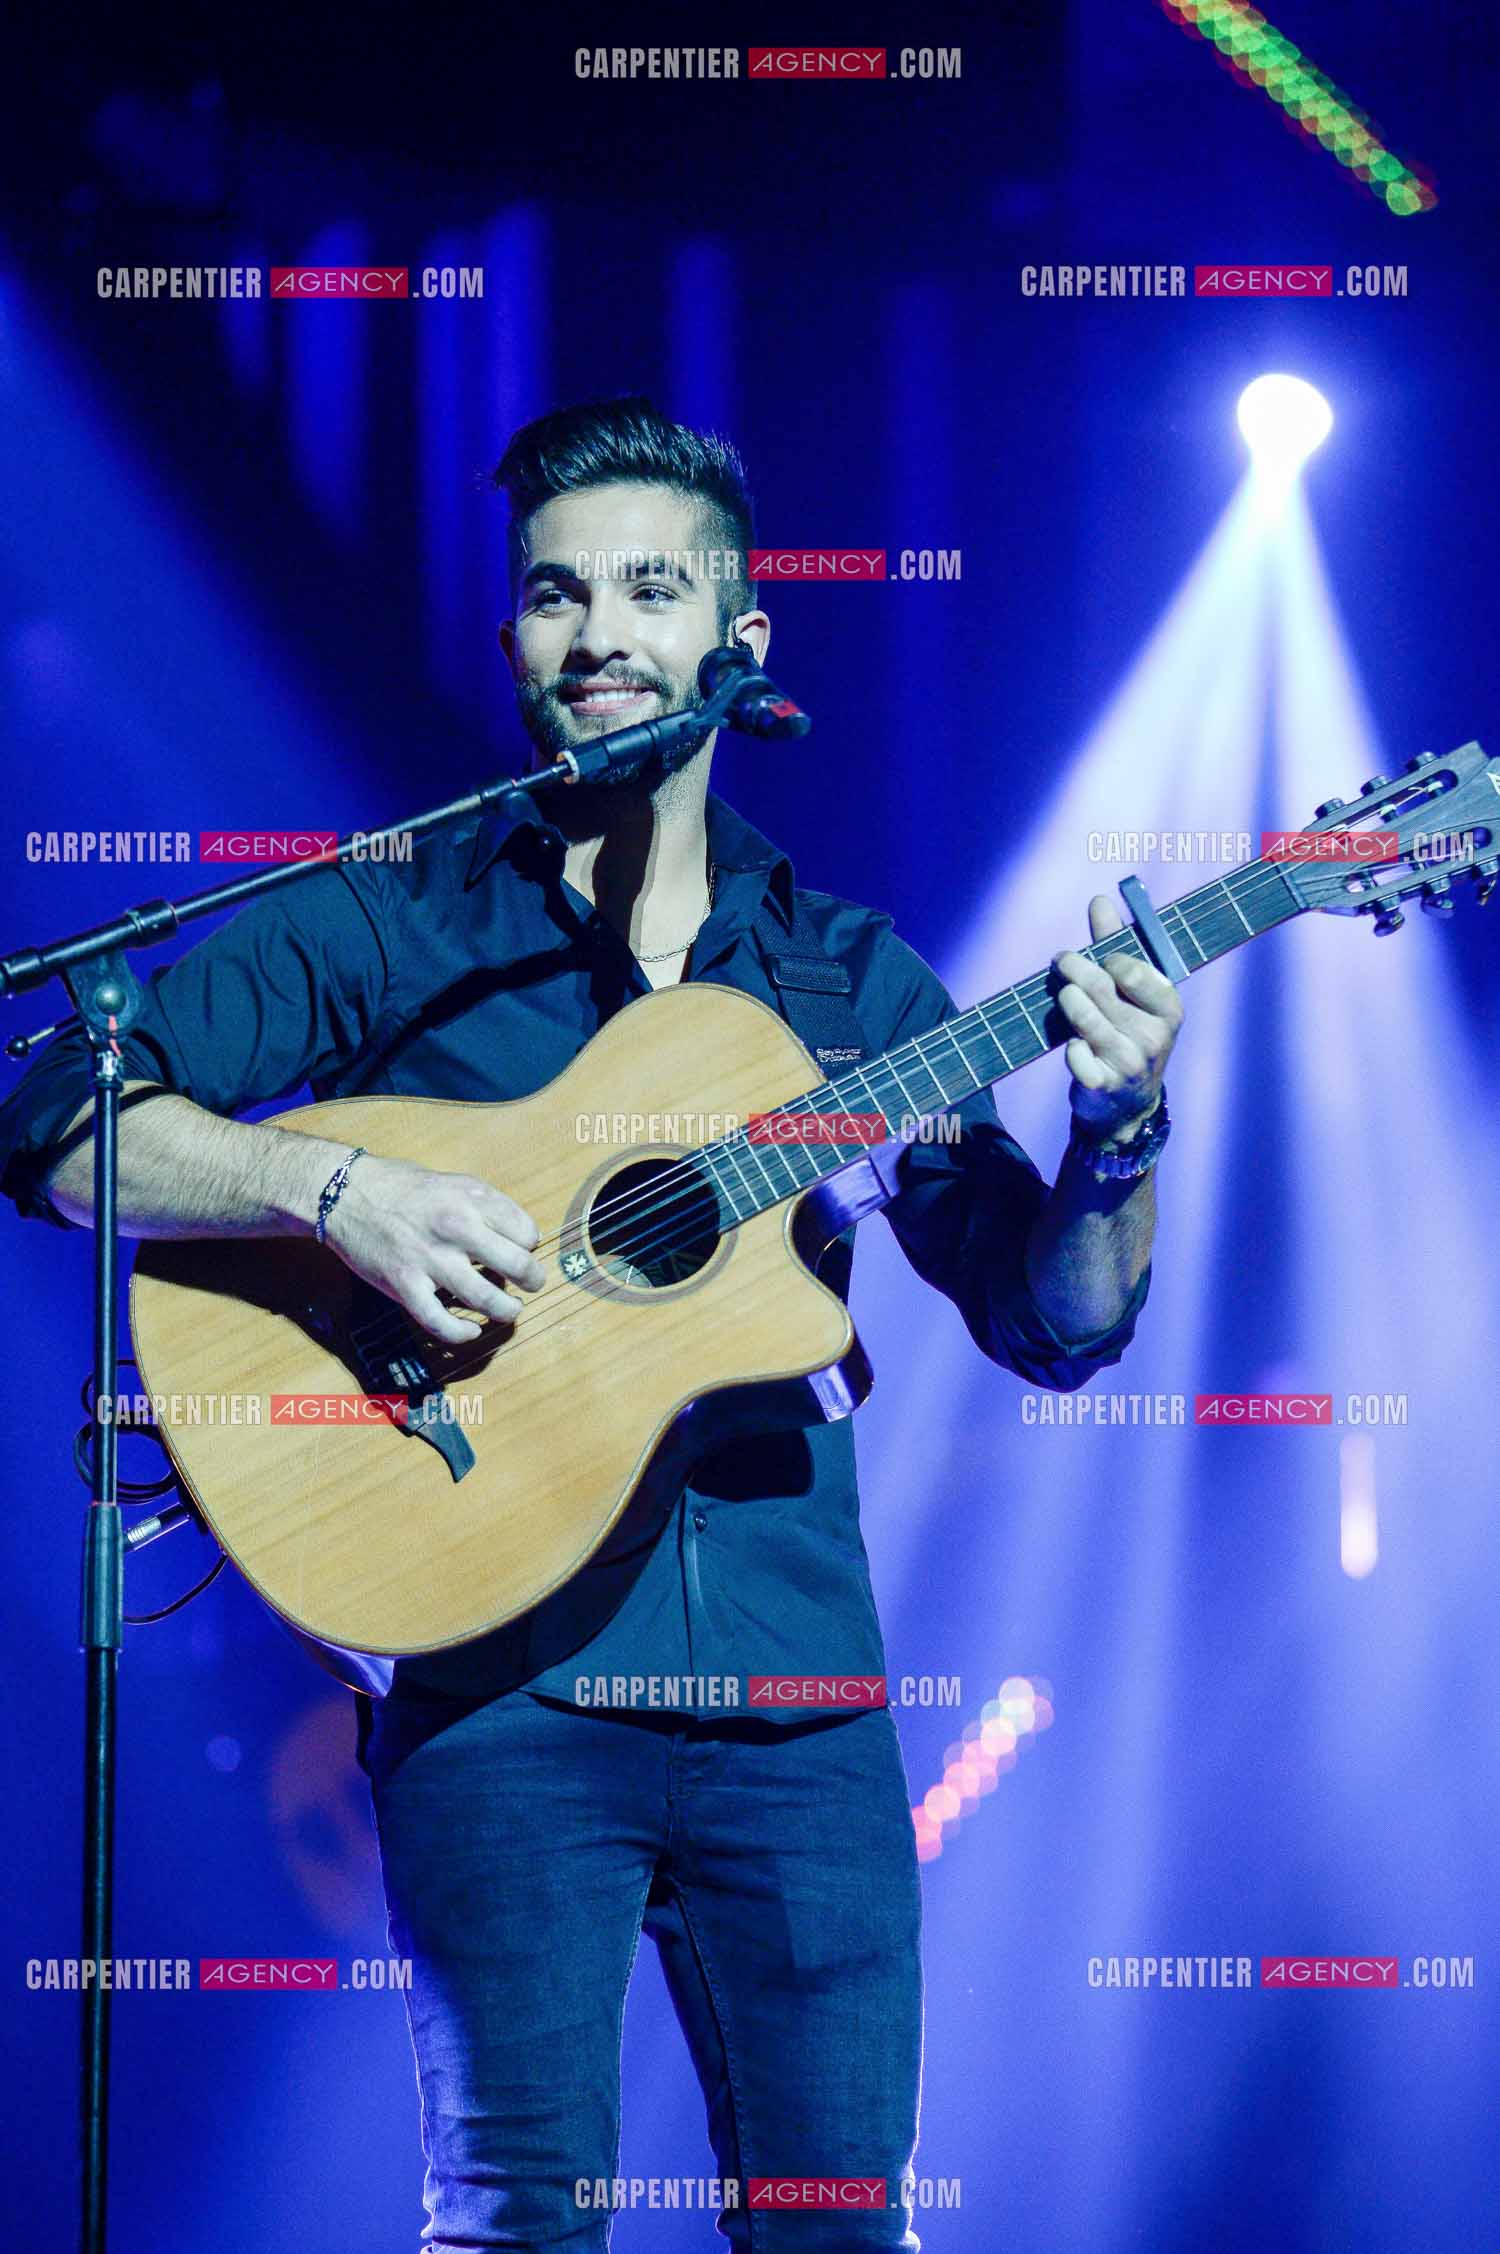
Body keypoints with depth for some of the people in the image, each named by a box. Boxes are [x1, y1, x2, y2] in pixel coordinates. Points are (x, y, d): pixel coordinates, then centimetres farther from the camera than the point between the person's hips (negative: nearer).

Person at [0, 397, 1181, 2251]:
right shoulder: (389, 931, 4)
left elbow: (1053, 1323, 12)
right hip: (507, 1678, -3)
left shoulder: (848, 973, 14)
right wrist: (335, 1190, -20)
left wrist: (1117, 1133, -7)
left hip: (794, 1696, 3)